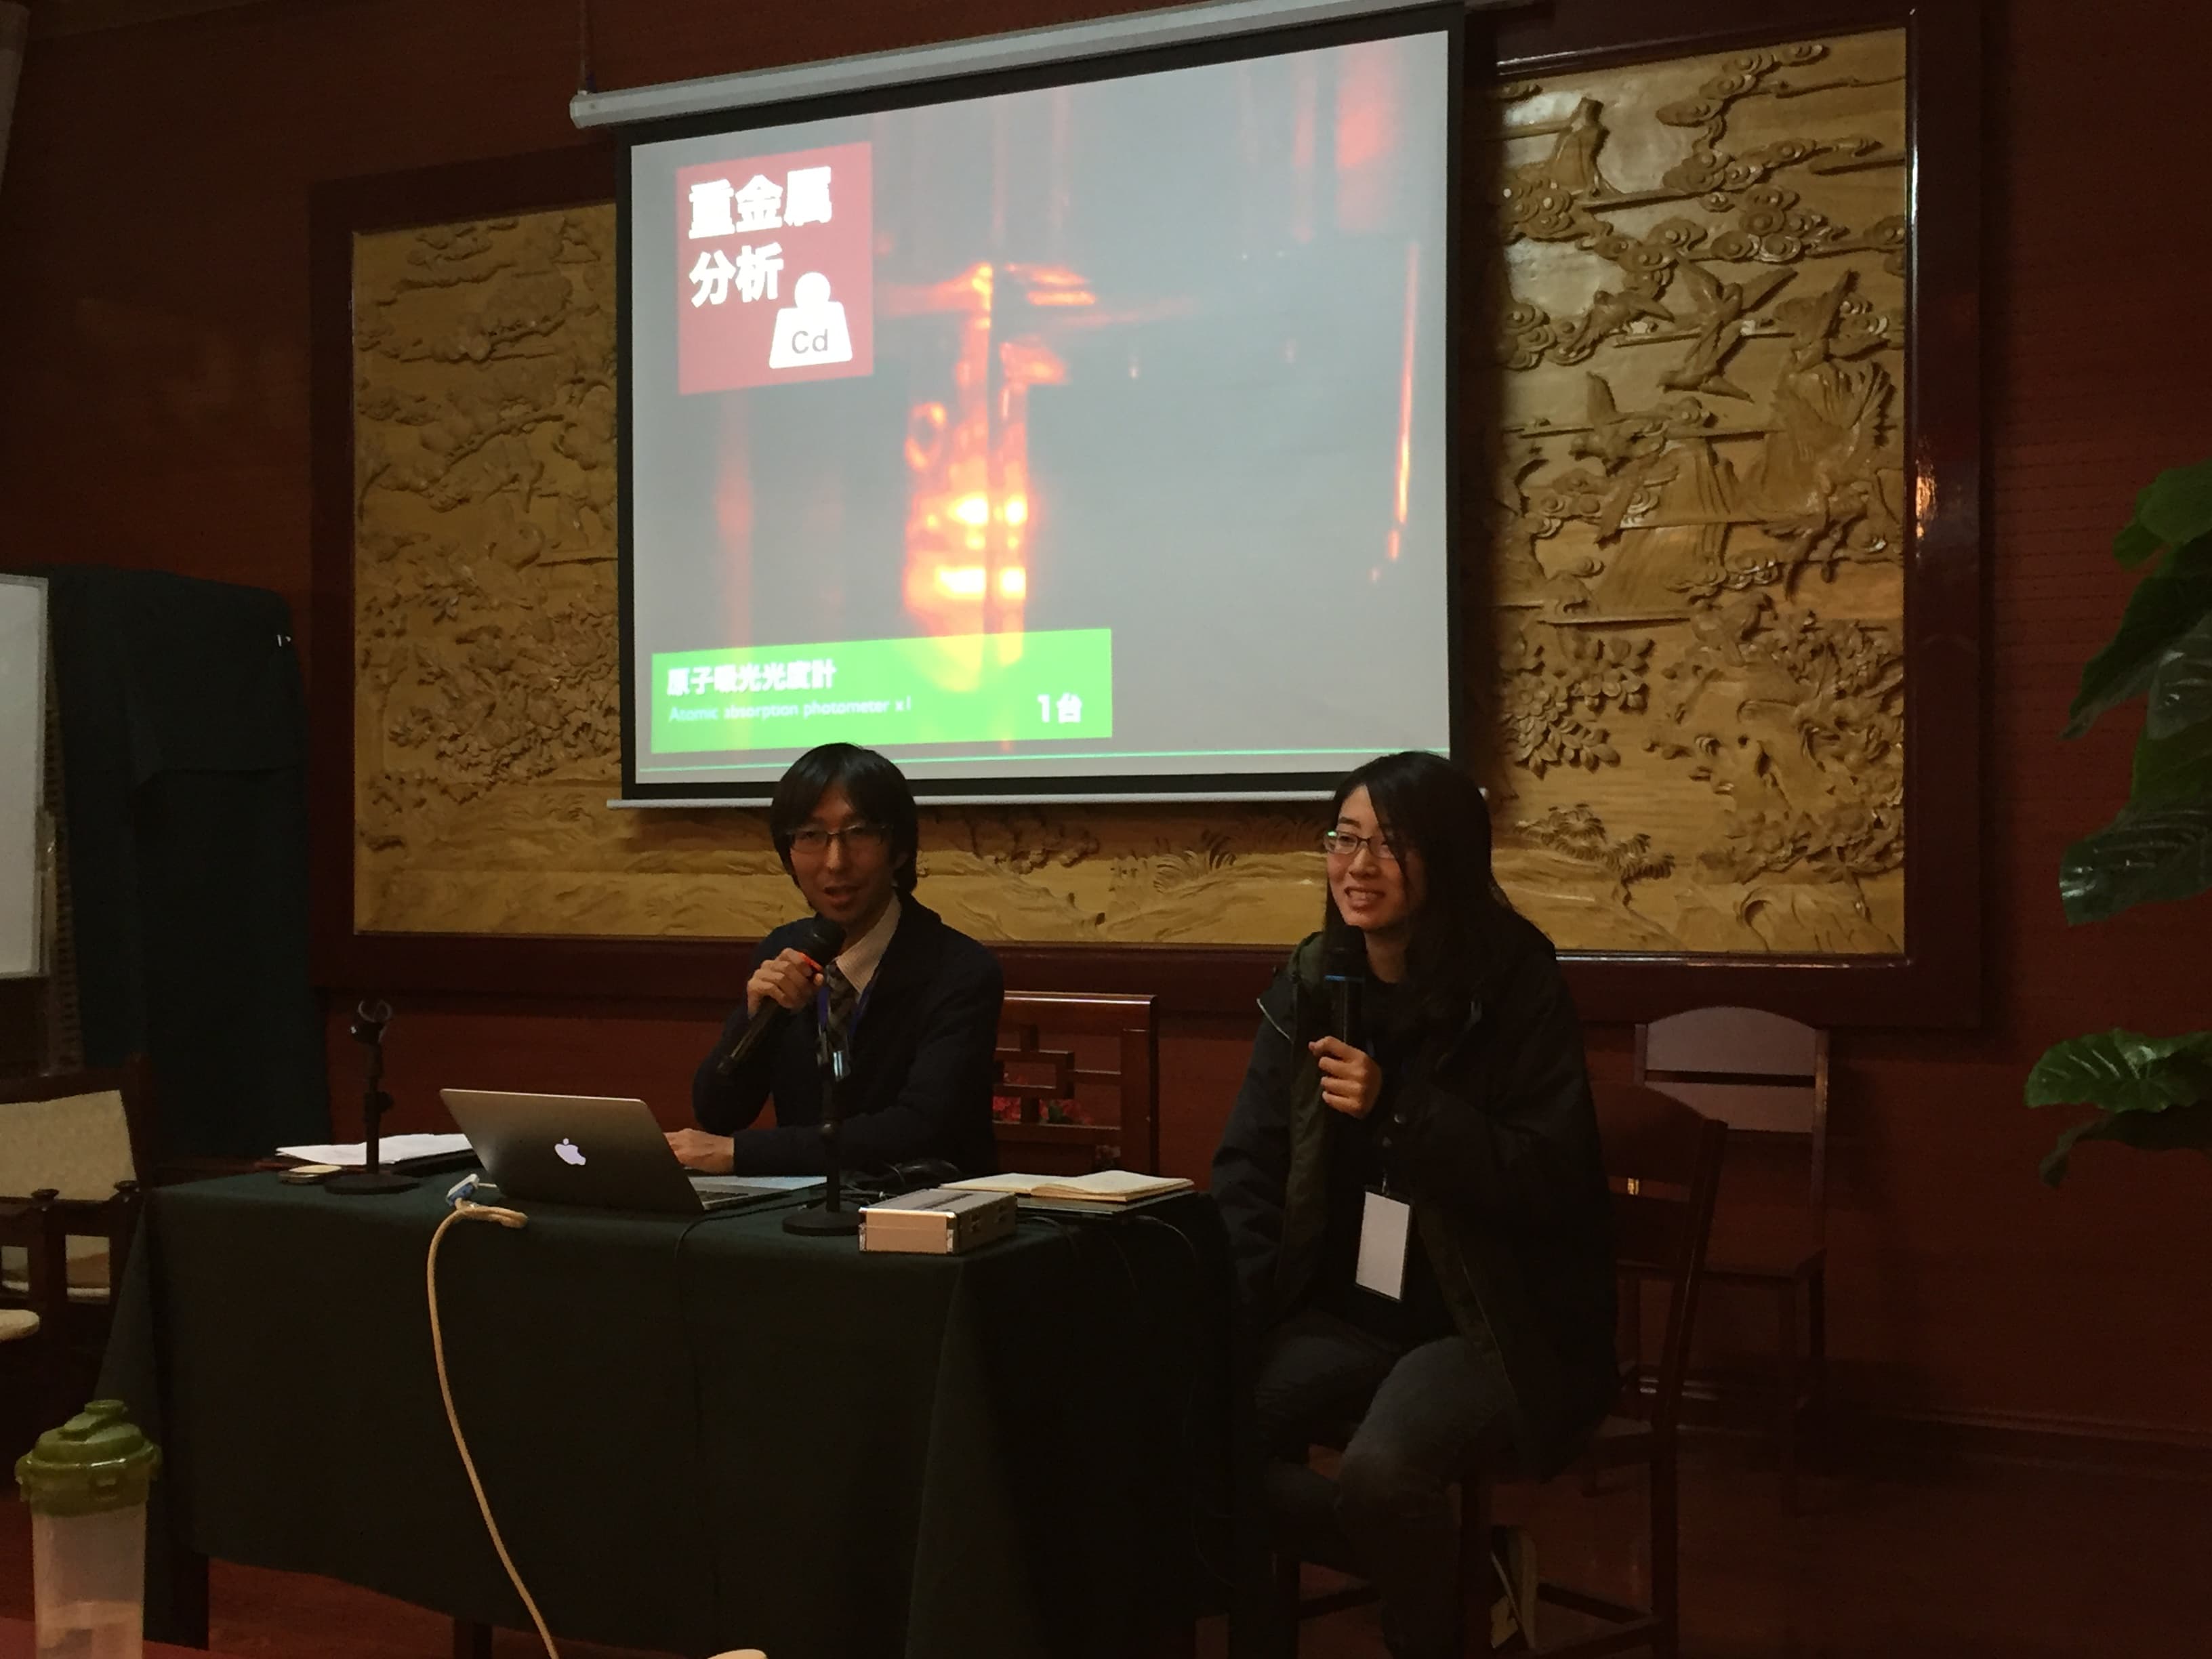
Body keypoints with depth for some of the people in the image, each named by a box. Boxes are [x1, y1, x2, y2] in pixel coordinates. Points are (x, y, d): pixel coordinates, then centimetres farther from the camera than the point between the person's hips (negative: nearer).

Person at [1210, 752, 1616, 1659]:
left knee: (1379, 1471, -33)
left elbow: (1551, 1181, -16)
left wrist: (1396, 1109, -26)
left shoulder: (1516, 985, -11)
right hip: (1348, 1308, 6)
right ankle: (1434, 1560, 1)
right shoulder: (1308, 983, 3)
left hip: (1494, 1322, -5)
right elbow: (1248, 1173, 4)